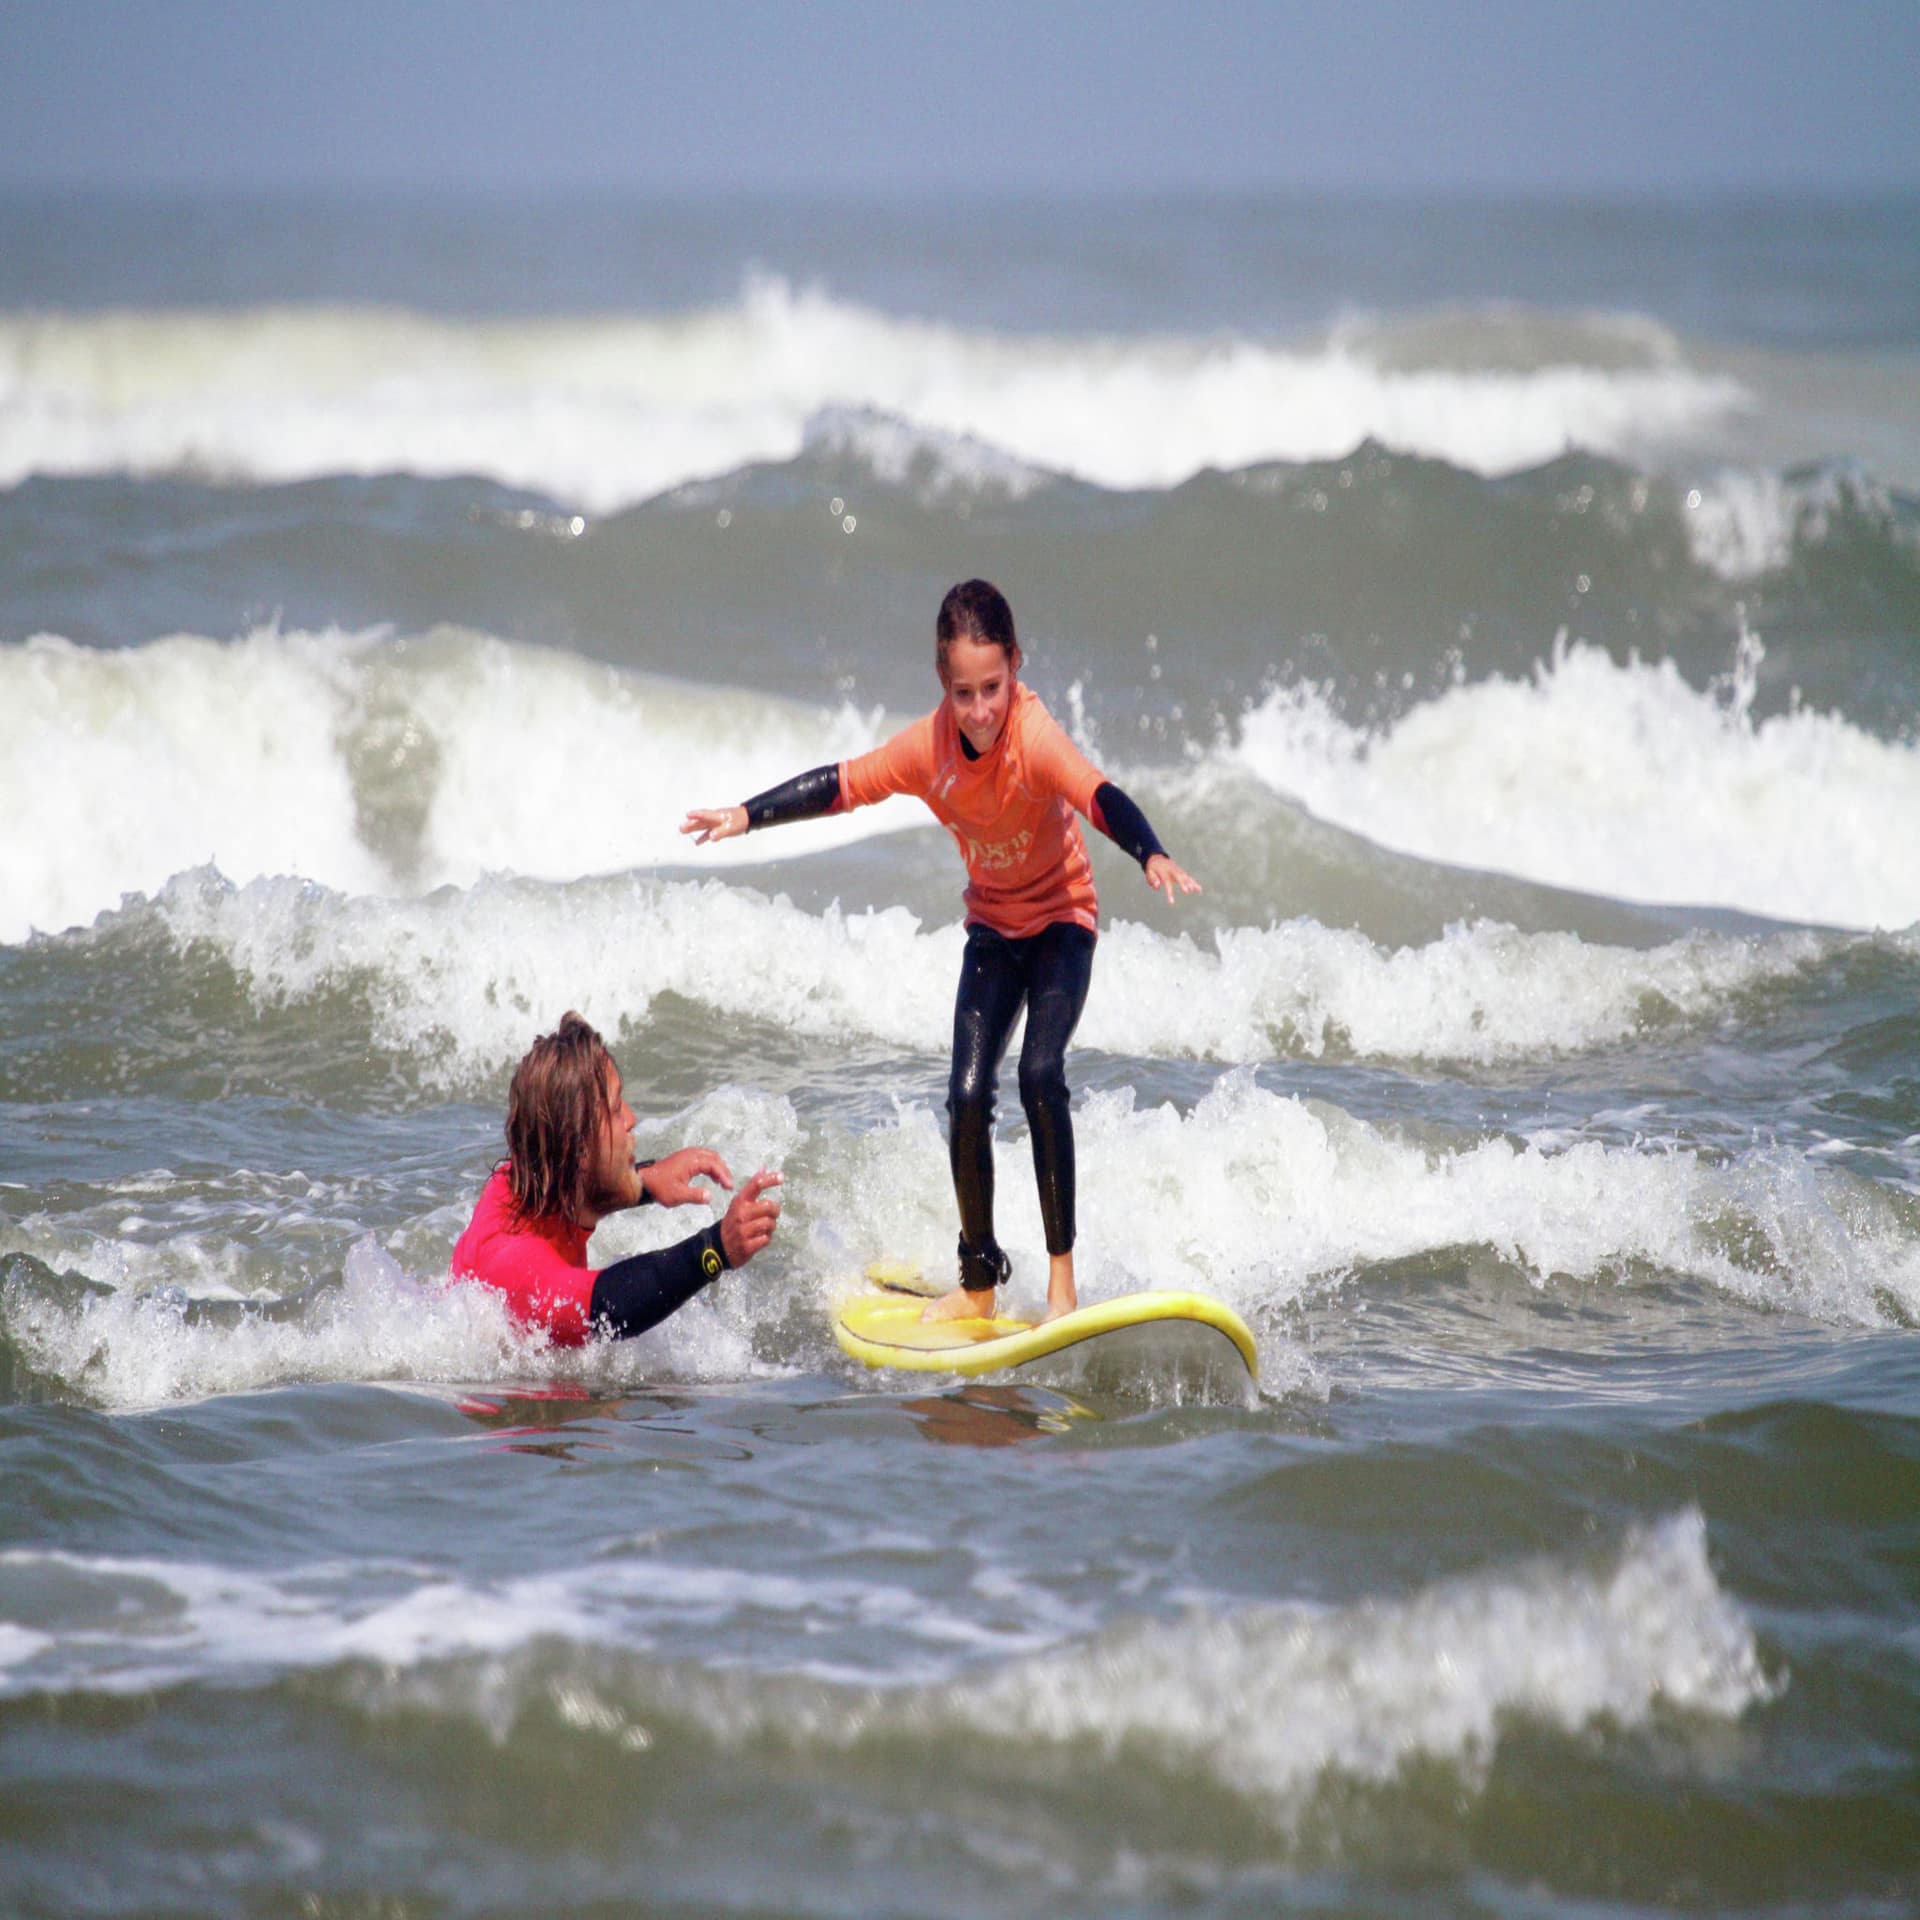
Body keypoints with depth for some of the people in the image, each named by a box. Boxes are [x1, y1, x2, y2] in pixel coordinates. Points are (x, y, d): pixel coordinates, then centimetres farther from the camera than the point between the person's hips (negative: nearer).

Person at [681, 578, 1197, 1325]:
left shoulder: (1035, 737, -31)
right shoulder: (929, 746, -16)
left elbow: (1100, 797, -47)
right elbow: (840, 786, -4)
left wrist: (1153, 857, -65)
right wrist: (745, 816, -9)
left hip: (1062, 917, -4)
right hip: (992, 926, 5)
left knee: (1040, 1074, -24)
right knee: (967, 1095, -5)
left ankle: (1061, 1271, -17)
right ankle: (978, 1281, 10)